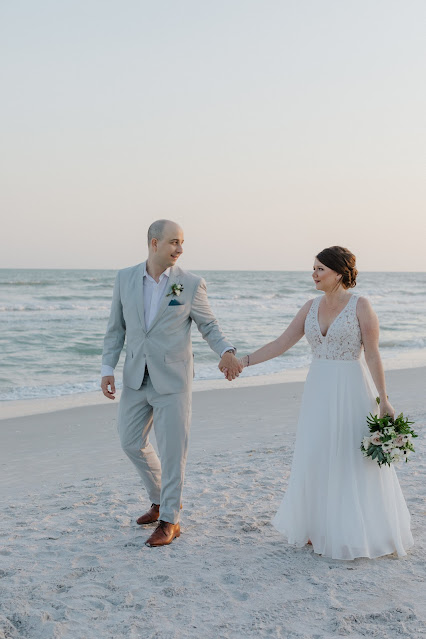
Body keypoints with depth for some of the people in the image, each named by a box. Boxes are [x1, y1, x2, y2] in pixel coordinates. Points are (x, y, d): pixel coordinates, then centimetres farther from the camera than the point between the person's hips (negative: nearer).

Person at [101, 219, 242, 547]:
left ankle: (169, 520, 14)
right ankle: (161, 500, 35)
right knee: (132, 443, 13)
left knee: (172, 450, -1)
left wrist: (227, 352, -19)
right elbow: (117, 327, 7)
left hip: (172, 380, -4)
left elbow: (209, 326, 0)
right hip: (136, 378, 4)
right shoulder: (125, 278, 1)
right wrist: (108, 368, 1)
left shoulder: (191, 284, -7)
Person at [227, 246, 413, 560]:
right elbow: (282, 343, 5)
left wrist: (384, 400, -12)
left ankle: (360, 534, 18)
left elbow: (373, 355, -10)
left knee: (354, 462, 2)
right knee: (317, 459, 8)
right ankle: (321, 527, 23)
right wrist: (244, 361, -2)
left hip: (351, 392, -5)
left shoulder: (360, 305, -9)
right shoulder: (312, 307, 7)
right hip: (319, 392, 5)